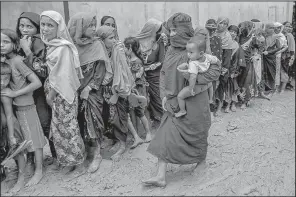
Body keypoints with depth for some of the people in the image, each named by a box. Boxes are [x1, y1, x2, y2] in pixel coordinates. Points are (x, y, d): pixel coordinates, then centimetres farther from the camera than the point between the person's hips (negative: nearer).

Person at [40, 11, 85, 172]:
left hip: (63, 93, -8)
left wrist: (51, 96, -14)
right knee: (57, 127, 17)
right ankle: (63, 159, 34)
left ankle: (72, 159, 26)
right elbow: (51, 73, 10)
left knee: (67, 127, 6)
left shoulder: (63, 48, -20)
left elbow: (61, 75, -20)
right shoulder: (51, 45, 6)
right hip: (55, 93, 8)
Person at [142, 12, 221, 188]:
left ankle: (202, 161, 42)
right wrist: (165, 95, 2)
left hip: (194, 101, -5)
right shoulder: (171, 50, 3)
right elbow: (164, 74, 10)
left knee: (196, 133, 13)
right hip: (174, 101, 5)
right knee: (166, 136, 1)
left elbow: (216, 71, -15)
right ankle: (161, 177, 8)